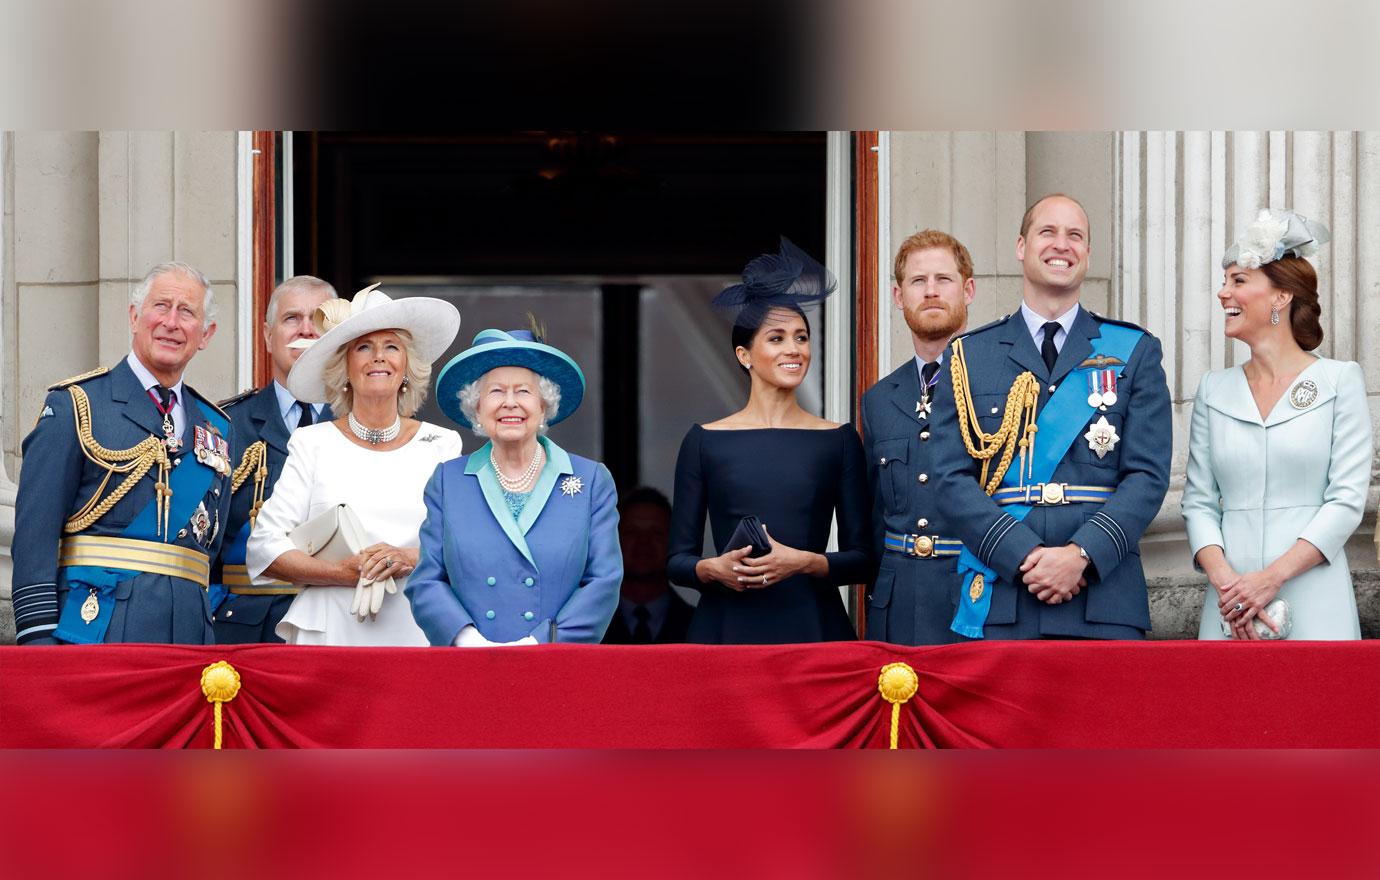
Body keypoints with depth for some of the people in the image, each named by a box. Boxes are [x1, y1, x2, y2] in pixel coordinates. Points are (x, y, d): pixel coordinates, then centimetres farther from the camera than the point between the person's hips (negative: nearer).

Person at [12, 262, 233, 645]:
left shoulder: (216, 427, 18)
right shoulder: (75, 405, 2)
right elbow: (35, 530, -5)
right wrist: (38, 635, -14)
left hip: (189, 631, 5)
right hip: (96, 623, -5)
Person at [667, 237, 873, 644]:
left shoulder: (839, 441, 7)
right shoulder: (704, 441, 6)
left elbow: (863, 560, 5)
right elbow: (678, 560, 7)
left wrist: (804, 562, -13)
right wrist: (714, 569, -14)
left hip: (813, 628, 1)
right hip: (727, 629, 0)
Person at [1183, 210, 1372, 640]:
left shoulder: (1339, 380, 1)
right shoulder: (1214, 390, 11)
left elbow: (1347, 500, -5)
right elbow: (1198, 502, 7)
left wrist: (1271, 577, -15)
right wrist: (1224, 581, -11)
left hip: (1313, 605, -3)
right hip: (1230, 605, 3)